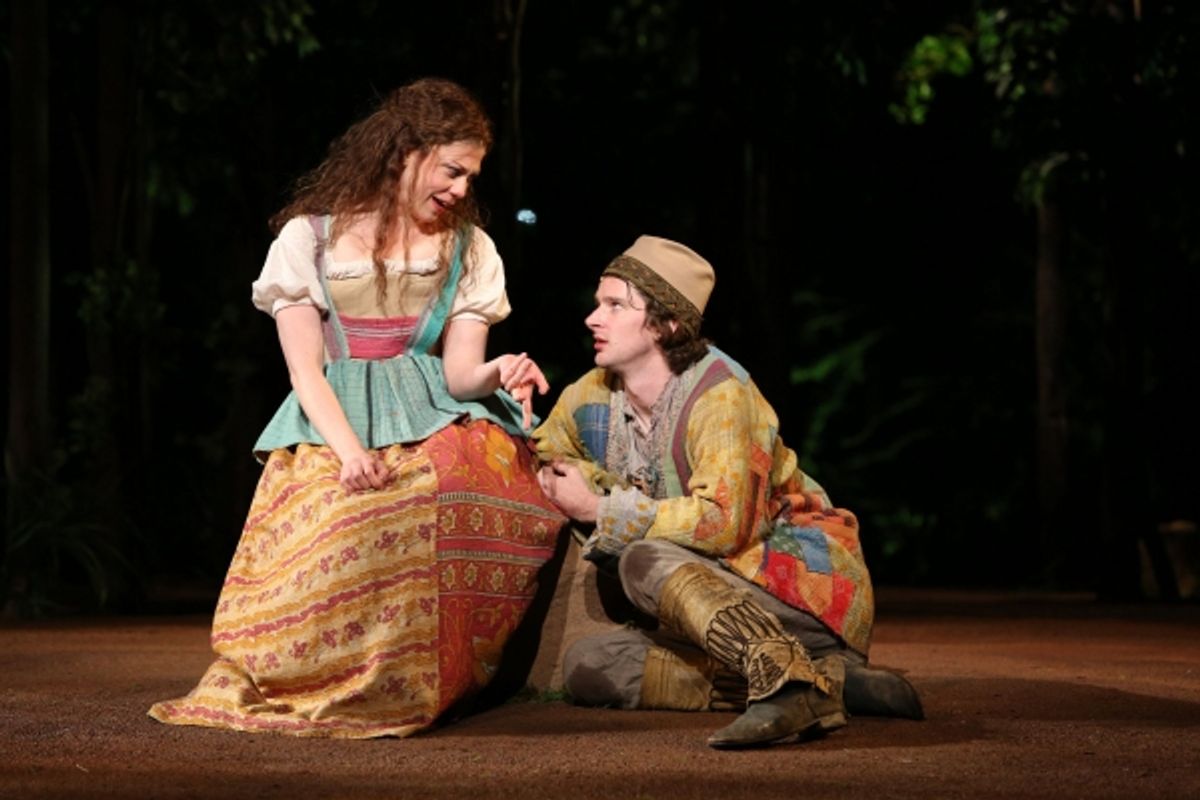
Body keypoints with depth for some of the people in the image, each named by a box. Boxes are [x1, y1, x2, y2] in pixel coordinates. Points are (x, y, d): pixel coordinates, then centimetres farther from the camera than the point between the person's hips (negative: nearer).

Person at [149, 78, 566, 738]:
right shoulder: (309, 236, 7)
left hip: (430, 416, 2)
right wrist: (349, 449, -19)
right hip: (333, 421, -2)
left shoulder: (466, 248, 16)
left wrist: (496, 375, -19)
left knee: (493, 465, -30)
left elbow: (460, 371, 6)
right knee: (342, 521, -32)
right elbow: (305, 368, -2)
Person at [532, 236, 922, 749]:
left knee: (646, 561, -29)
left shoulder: (722, 398, -18)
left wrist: (601, 511, -21)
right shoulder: (591, 399, 4)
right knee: (587, 667, -13)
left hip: (811, 590, -8)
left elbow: (722, 524, -30)